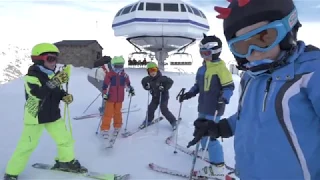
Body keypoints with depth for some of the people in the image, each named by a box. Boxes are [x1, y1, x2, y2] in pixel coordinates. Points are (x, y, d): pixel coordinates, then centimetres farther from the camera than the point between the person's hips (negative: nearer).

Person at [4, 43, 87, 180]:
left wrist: (65, 96, -7)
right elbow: (37, 94, -34)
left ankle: (66, 161, 33)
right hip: (35, 117, -6)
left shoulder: (53, 76, 3)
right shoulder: (31, 77, -19)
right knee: (27, 146, 2)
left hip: (54, 116, 6)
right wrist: (54, 82, -44)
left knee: (66, 139, 11)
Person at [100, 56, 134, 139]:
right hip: (110, 97, -4)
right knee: (108, 113, 0)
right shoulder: (109, 74, -10)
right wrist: (105, 93, -16)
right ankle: (105, 129, 8)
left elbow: (127, 83, 18)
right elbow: (105, 85, -11)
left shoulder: (124, 75, 3)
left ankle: (117, 127, 31)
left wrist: (131, 89, 9)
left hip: (119, 98, 4)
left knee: (118, 112, 16)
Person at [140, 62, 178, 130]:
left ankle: (173, 121, 4)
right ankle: (148, 120, 30)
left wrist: (165, 88, -27)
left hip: (163, 96, -5)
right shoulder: (148, 79, -9)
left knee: (164, 110, -13)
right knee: (150, 108, 5)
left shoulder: (162, 78, -25)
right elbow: (143, 82, 13)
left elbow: (171, 81, -20)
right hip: (155, 97, 5)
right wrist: (146, 87, -4)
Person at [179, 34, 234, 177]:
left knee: (210, 136, -8)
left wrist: (223, 100, -28)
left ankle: (218, 164, 5)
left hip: (214, 109, -9)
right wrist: (189, 94, 8)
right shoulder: (202, 68, 9)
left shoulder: (221, 68, -15)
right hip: (203, 107, 9)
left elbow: (229, 87, -15)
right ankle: (206, 149, 48)